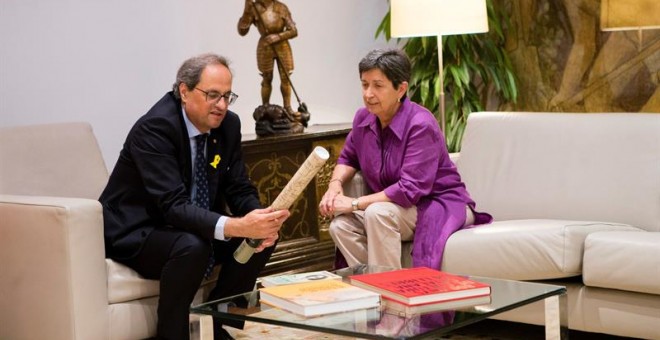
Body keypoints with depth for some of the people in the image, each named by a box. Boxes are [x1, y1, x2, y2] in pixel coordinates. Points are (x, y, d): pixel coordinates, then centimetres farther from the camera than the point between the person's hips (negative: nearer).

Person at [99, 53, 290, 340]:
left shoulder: (228, 124, -3)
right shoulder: (154, 128, -26)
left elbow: (240, 190, 0)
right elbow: (174, 206, -35)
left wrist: (260, 221, -24)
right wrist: (237, 226, -48)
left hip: (190, 227, 7)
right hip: (135, 232, -7)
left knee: (263, 237, -11)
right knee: (192, 247, -35)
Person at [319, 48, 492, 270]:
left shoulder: (421, 125, -24)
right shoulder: (363, 118, -1)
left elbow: (410, 190, -29)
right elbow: (348, 158, 19)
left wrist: (355, 203, -25)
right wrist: (335, 184, -5)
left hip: (441, 208, -7)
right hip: (397, 206, 7)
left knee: (377, 213, -32)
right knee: (341, 225, -16)